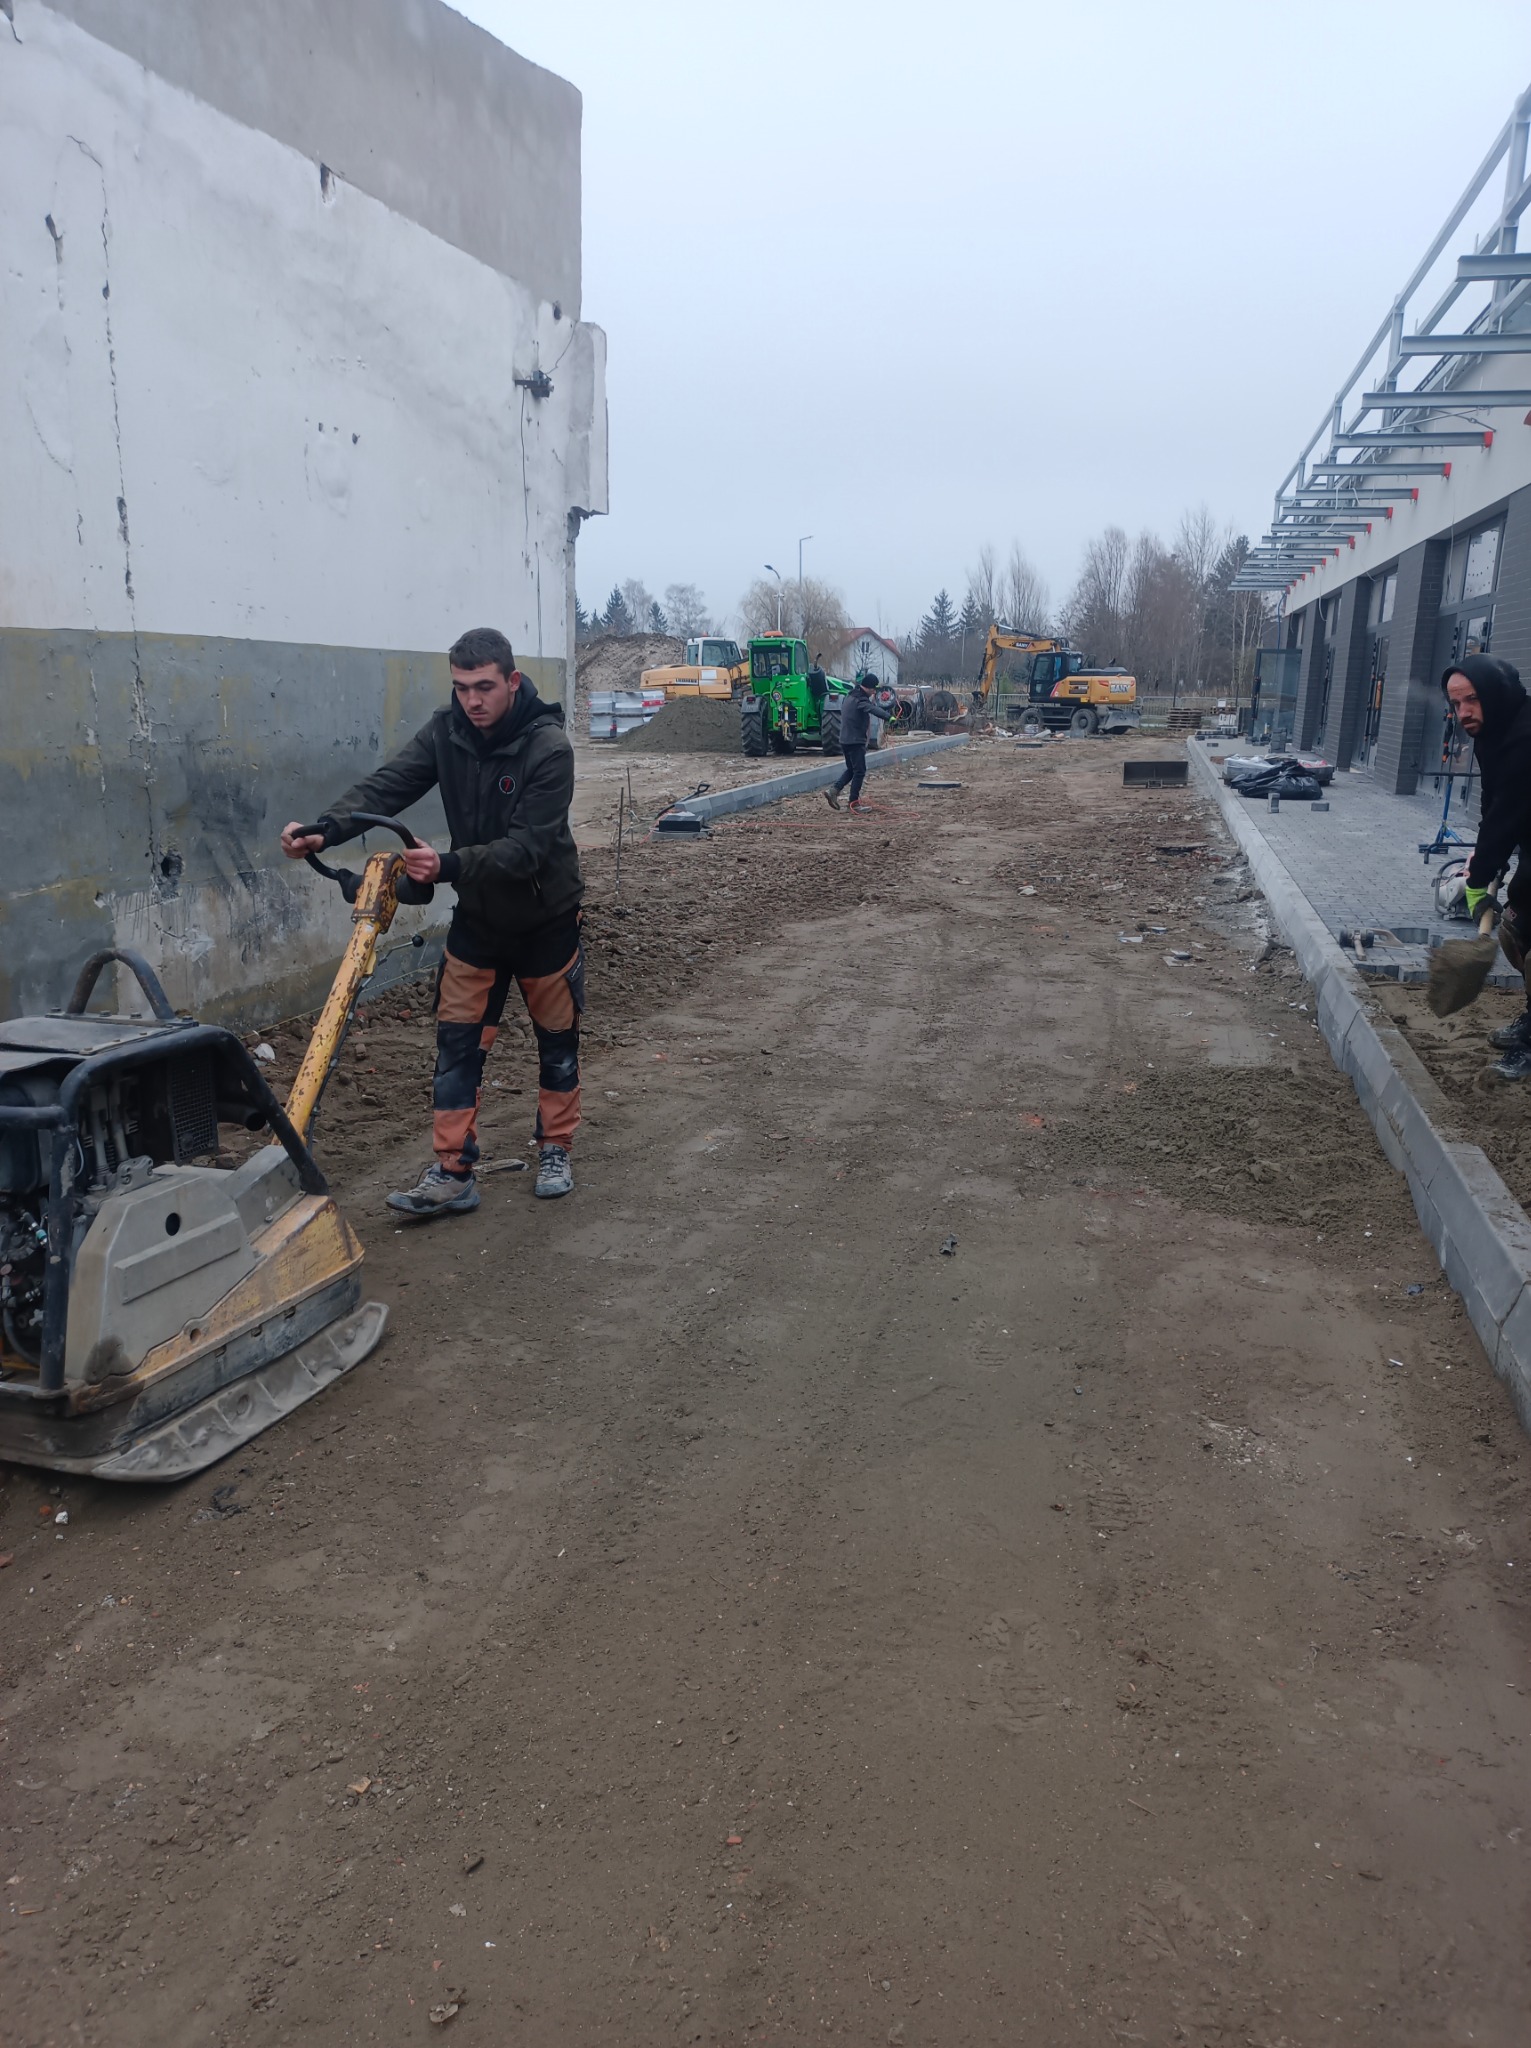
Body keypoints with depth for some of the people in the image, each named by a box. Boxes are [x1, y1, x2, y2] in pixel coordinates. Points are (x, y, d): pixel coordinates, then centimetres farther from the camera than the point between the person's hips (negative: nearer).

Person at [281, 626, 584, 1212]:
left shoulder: (549, 747, -24)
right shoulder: (445, 731, -9)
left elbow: (527, 847, -31)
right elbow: (387, 785, -20)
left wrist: (448, 866, -45)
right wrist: (325, 829, -37)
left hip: (545, 918, -4)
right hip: (477, 916, 4)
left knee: (556, 1038, 11)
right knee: (457, 1042, 0)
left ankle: (555, 1151, 30)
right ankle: (452, 1174, 6)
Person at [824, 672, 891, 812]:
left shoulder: (849, 696, 13)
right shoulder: (860, 700, -17)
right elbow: (874, 709, -36)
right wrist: (888, 717, -49)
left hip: (845, 740, 9)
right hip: (856, 741, -9)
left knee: (851, 769, 19)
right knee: (859, 771, -3)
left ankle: (833, 792, 8)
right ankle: (854, 802, -2)